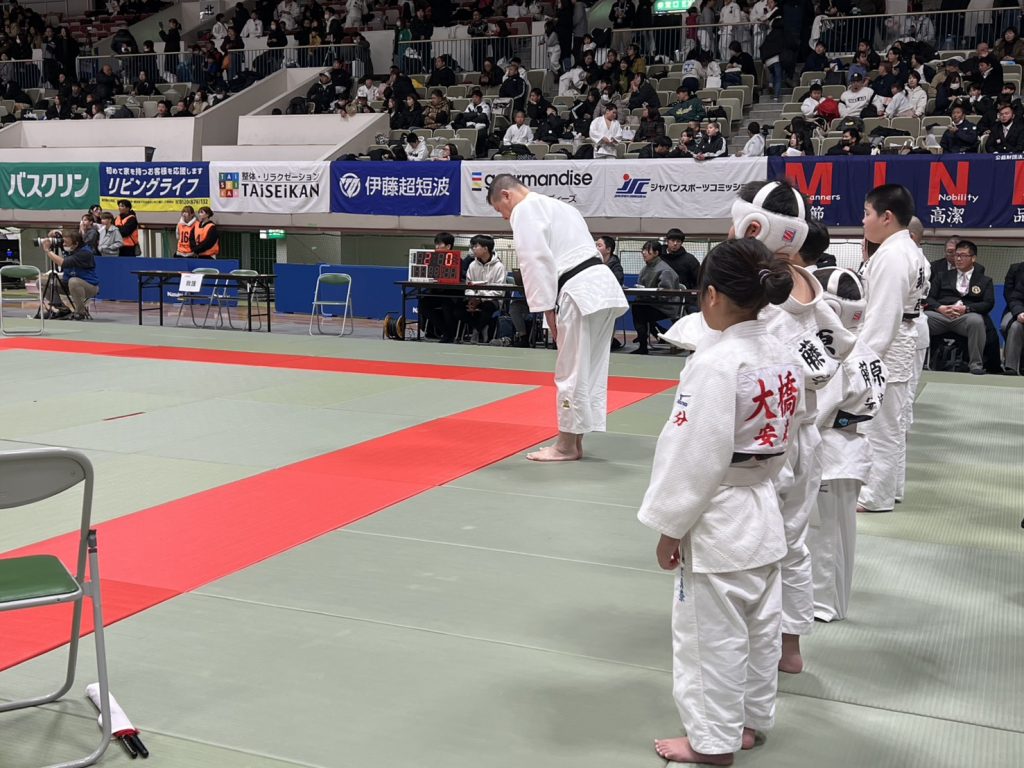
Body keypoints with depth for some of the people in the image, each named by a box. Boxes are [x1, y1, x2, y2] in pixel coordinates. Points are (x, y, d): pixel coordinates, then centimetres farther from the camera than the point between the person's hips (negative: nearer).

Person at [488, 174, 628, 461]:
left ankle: (567, 445, 8)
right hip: (604, 286, 10)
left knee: (571, 372, -1)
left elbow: (537, 261, -12)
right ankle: (575, 442, 21)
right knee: (590, 371, 13)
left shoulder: (525, 210, -1)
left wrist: (547, 309, -10)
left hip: (581, 292, -10)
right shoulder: (556, 206, 28)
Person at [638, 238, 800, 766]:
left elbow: (696, 455, -22)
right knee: (759, 625, 20)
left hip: (717, 519, -9)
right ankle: (750, 719, 37)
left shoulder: (716, 362, -23)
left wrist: (669, 527, -13)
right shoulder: (782, 357, 2)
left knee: (712, 633, 6)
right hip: (763, 512, 9)